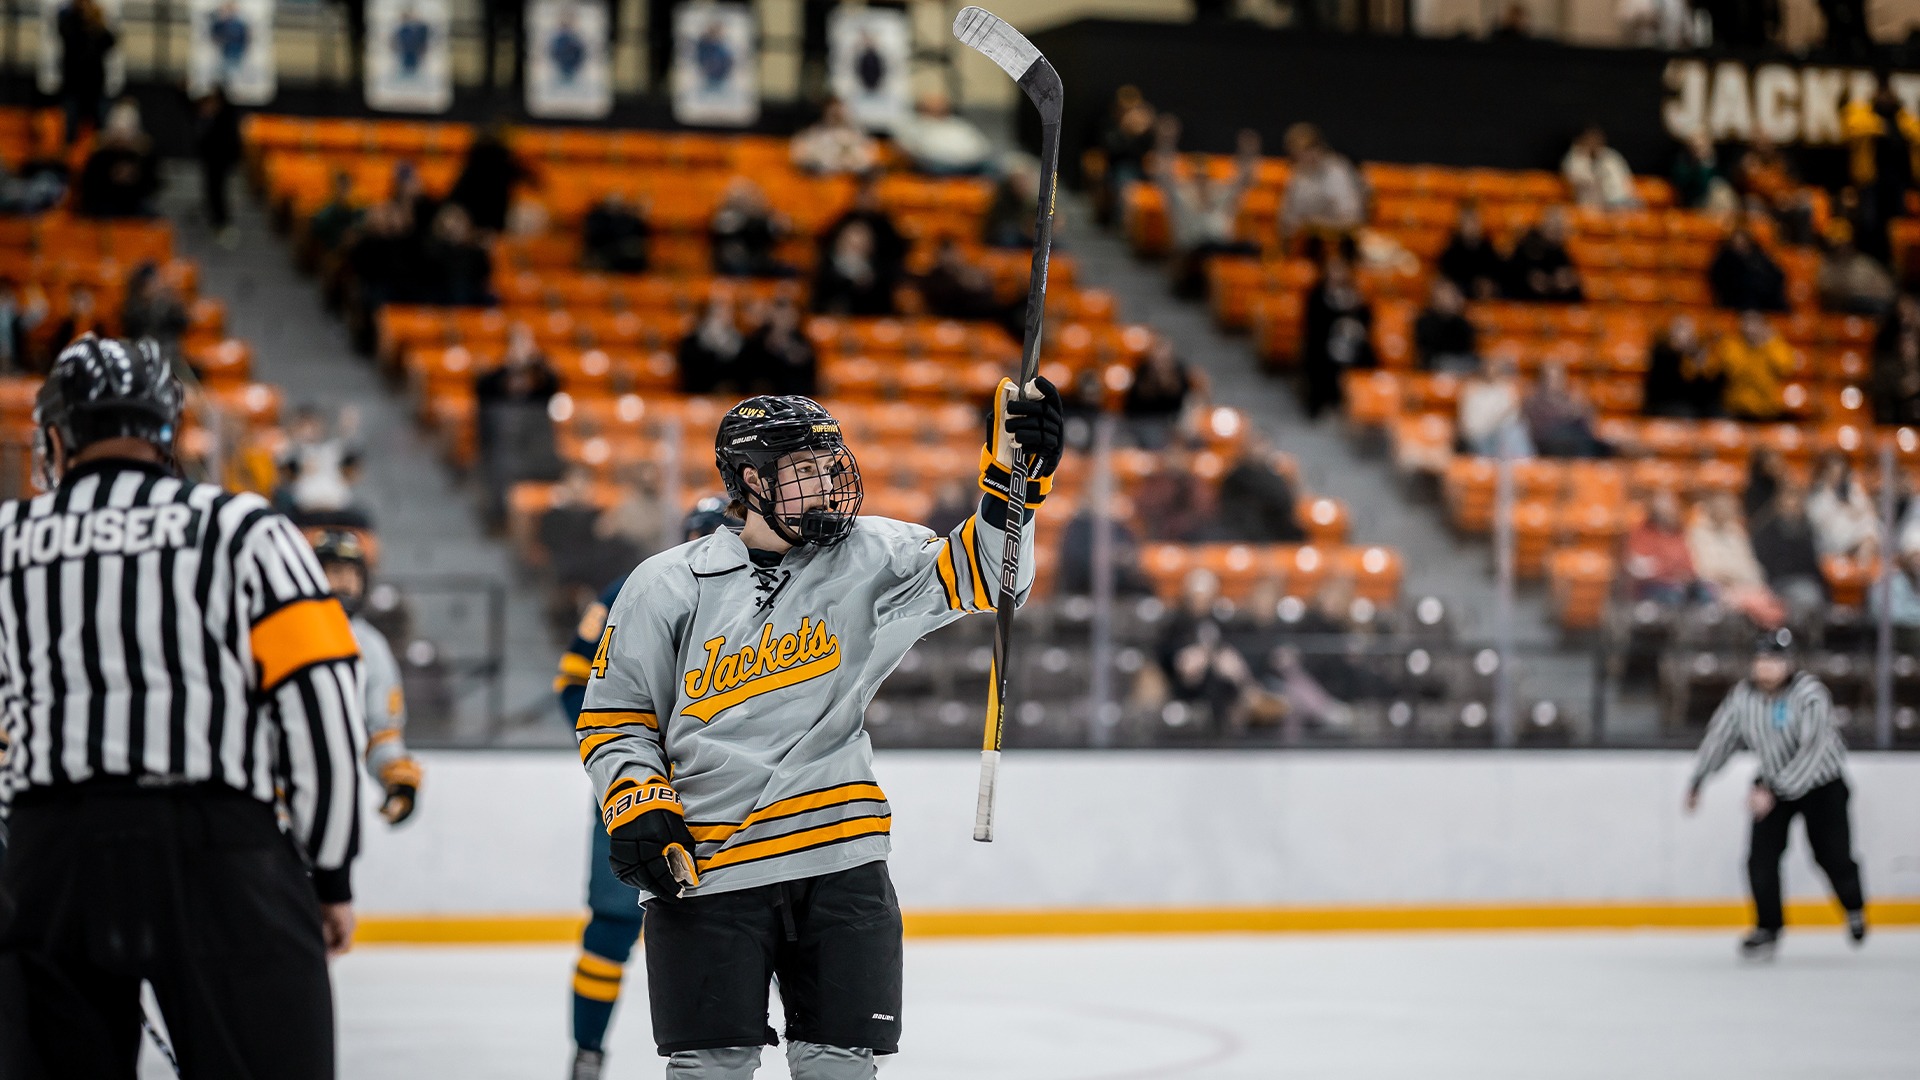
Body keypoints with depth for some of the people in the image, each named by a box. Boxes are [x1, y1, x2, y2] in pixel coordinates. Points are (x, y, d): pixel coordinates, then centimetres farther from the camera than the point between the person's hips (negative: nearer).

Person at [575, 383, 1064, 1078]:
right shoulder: (666, 587, 2)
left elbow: (981, 576, -4)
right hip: (705, 869, -2)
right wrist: (635, 802, -8)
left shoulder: (869, 557, 5)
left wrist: (1012, 478, -18)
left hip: (840, 865, 2)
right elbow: (613, 717, 7)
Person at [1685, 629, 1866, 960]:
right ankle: (1768, 929, 4)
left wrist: (1774, 793, -40)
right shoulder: (1743, 695, -11)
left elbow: (1812, 751, -35)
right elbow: (1719, 737, 0)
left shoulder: (1810, 694, -27)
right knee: (1762, 856, -11)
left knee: (1832, 856, -5)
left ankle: (1854, 908, 27)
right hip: (1773, 783, 4)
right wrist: (1697, 782, -1)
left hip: (1821, 783, -4)